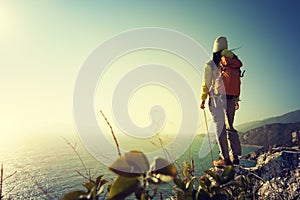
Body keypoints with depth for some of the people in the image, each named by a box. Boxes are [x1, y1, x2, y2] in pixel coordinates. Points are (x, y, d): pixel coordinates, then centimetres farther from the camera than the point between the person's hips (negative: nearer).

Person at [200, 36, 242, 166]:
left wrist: (203, 100, 6)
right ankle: (235, 157, 18)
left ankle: (225, 158, 1)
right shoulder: (234, 62, 12)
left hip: (217, 98, -5)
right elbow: (237, 83, 14)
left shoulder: (210, 64, -2)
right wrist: (236, 100, 20)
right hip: (231, 98, 5)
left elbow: (206, 84, -2)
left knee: (220, 127, -1)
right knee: (230, 126, 15)